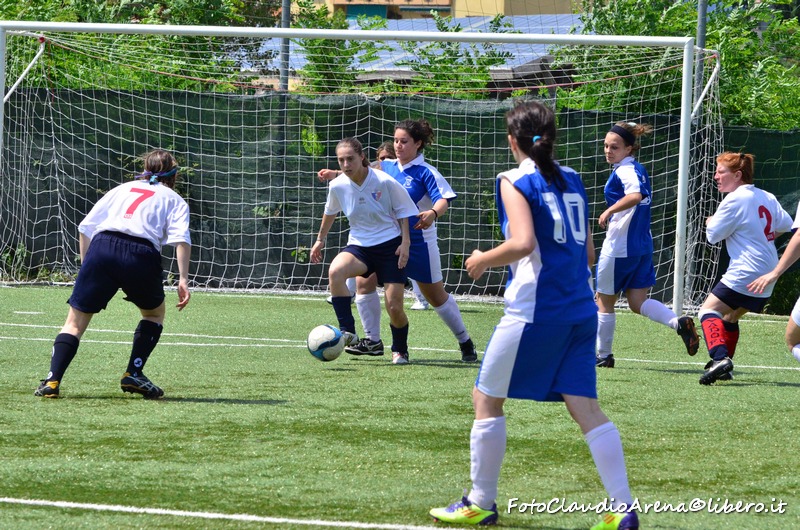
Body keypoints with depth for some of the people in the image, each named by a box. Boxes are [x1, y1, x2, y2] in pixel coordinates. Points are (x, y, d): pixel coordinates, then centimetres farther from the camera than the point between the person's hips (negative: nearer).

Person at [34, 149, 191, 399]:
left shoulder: (122, 189, 30)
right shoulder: (174, 200, 23)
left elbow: (86, 227, 19)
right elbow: (181, 238, 3)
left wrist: (86, 265, 24)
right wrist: (183, 279, -4)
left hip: (102, 246, 1)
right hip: (142, 254, -1)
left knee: (76, 321, 7)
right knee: (155, 313, 27)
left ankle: (53, 380, -10)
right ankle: (133, 374, 15)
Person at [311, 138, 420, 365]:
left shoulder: (385, 182, -15)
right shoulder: (338, 186, -5)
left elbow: (404, 211, -1)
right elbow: (330, 212, 17)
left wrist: (405, 242, -9)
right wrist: (320, 240, 24)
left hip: (390, 245, -3)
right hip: (359, 245, 3)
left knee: (394, 307, -7)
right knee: (335, 271, -31)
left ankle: (400, 351, 22)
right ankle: (347, 331, -27)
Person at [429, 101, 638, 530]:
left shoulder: (516, 181, -6)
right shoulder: (571, 180, 13)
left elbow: (522, 243, -19)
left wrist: (483, 261, -3)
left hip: (533, 309, -6)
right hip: (580, 310, 6)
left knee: (486, 397, 8)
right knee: (585, 407, 4)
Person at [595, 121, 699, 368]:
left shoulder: (625, 170, -16)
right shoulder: (639, 169, 12)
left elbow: (636, 195, -35)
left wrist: (609, 211, -30)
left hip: (618, 246, -9)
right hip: (642, 244, 9)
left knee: (604, 301, 7)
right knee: (637, 302, 8)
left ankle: (603, 355, 16)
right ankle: (679, 323, -15)